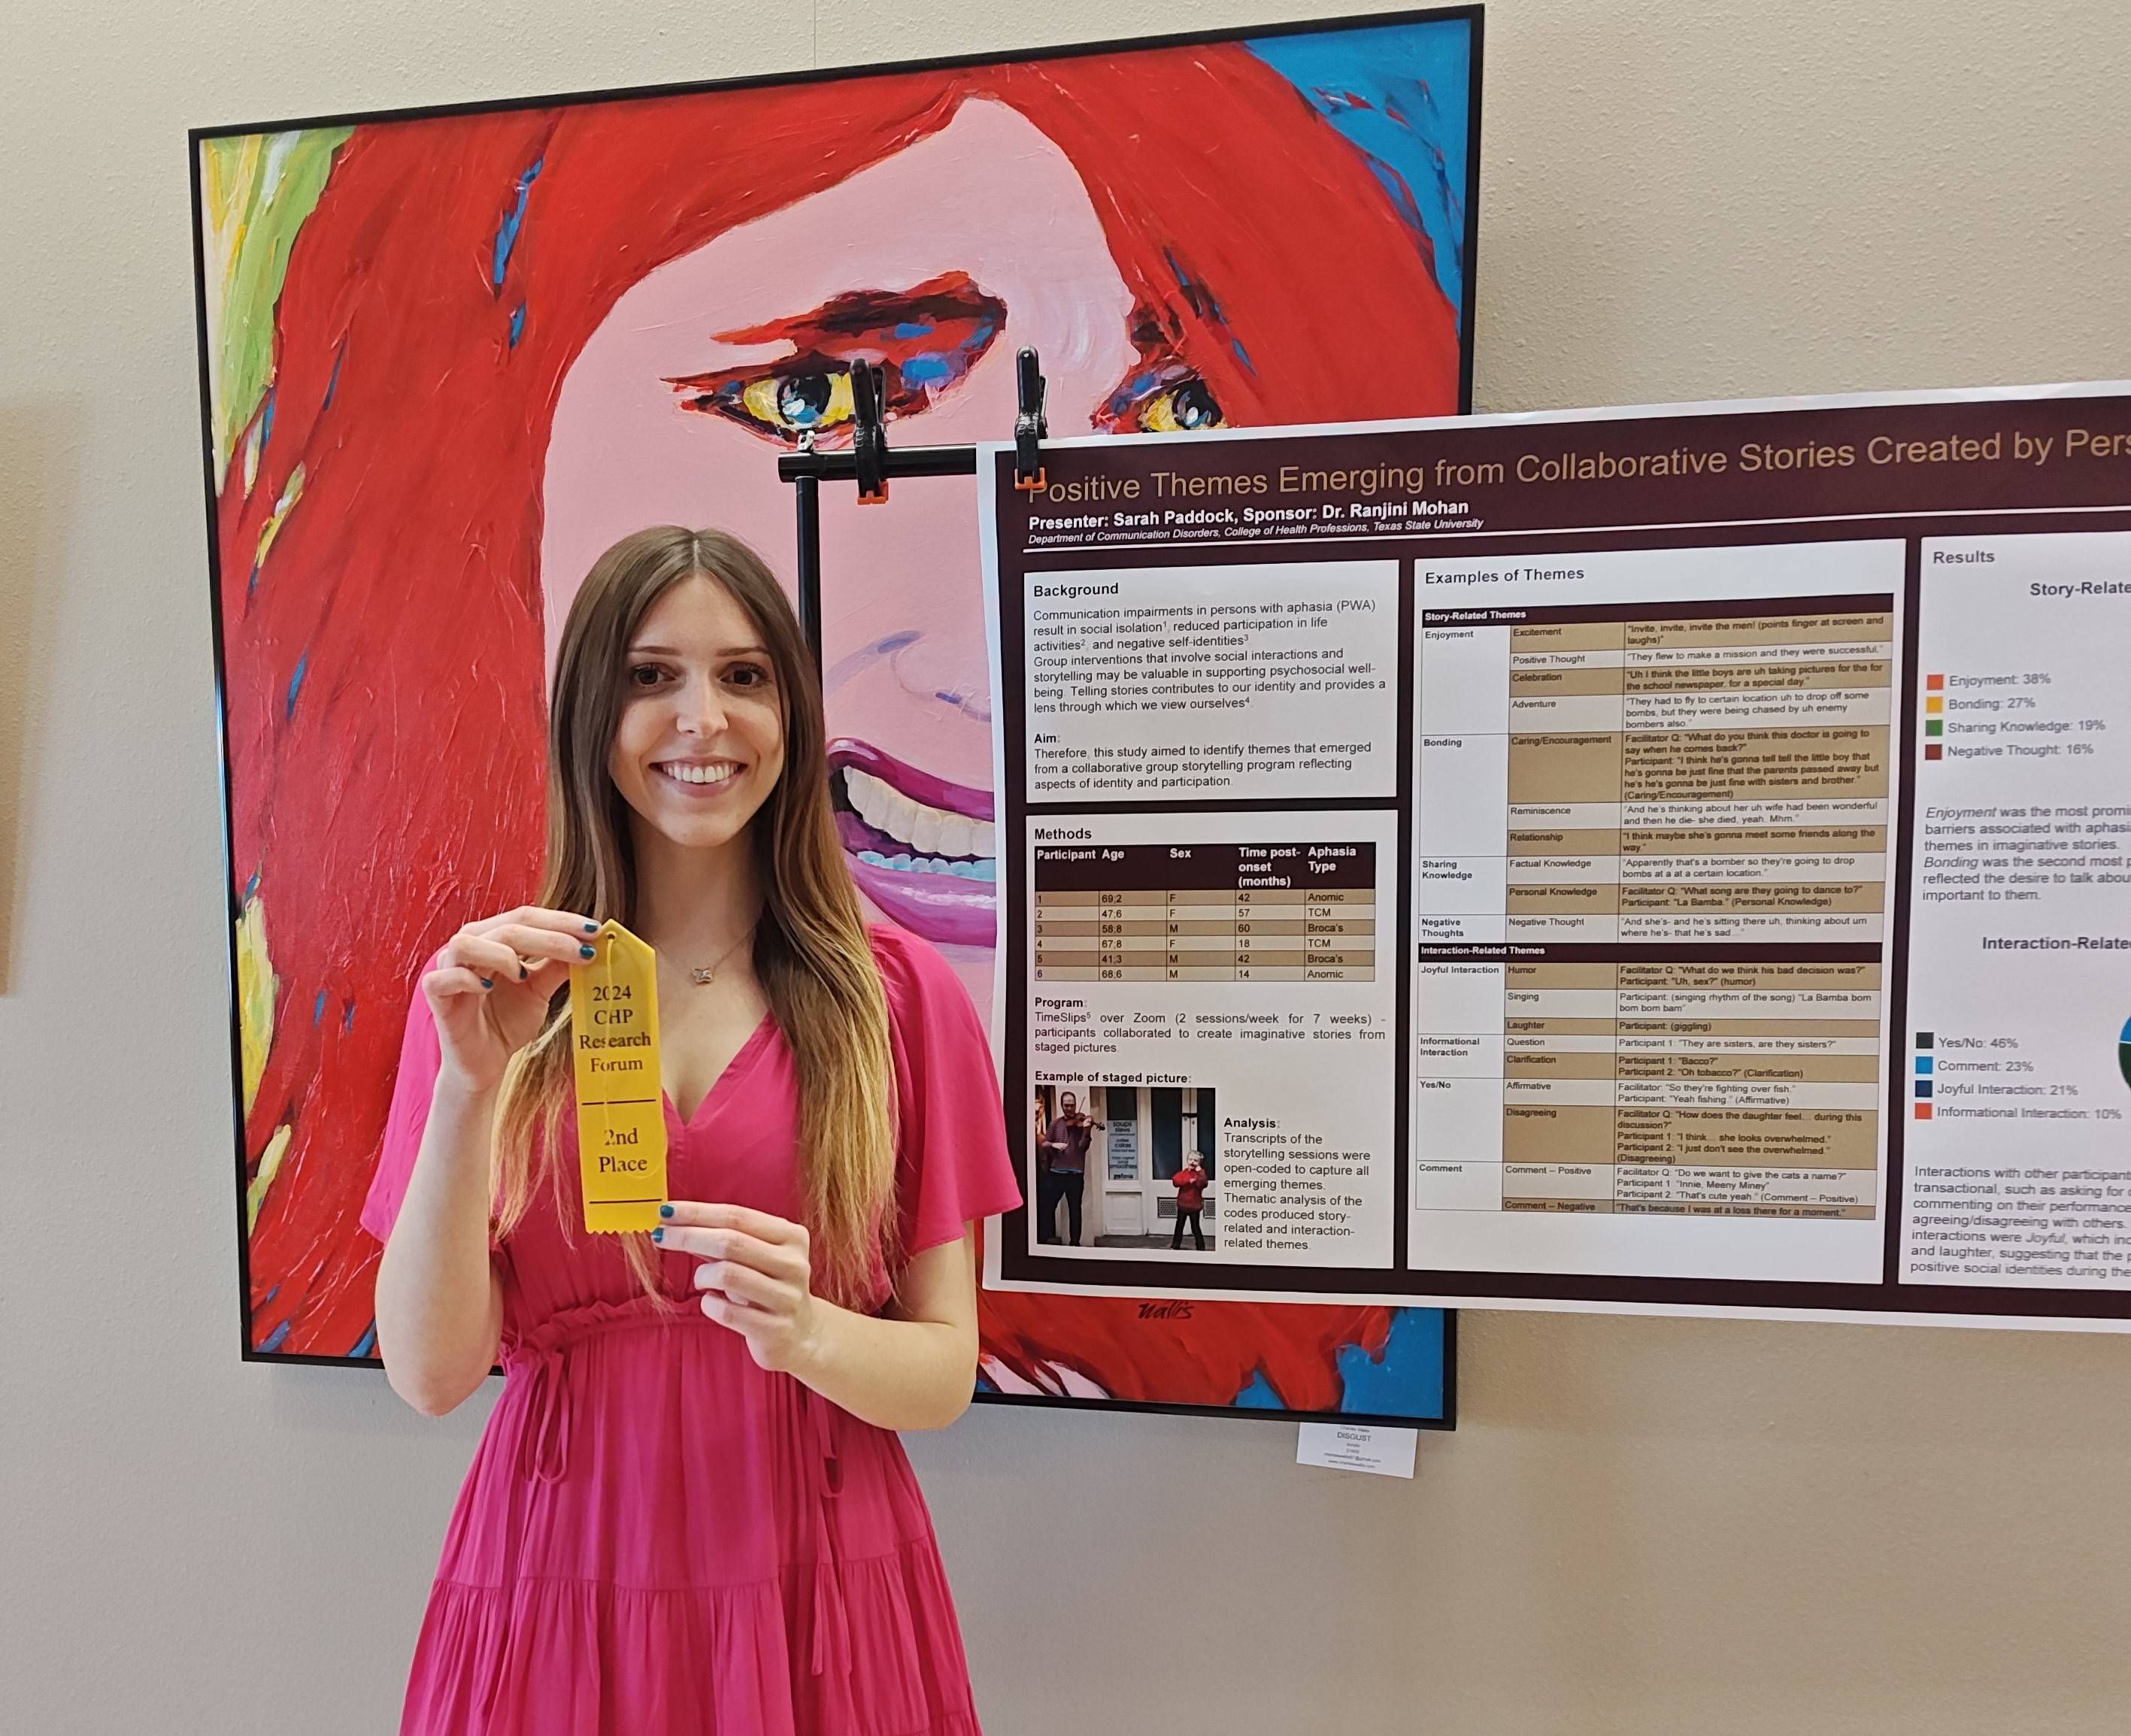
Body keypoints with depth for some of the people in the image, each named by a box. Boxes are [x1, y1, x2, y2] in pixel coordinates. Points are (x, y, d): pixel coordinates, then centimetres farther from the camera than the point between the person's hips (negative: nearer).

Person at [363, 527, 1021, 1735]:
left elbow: (947, 1375, -4)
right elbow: (434, 1376, -8)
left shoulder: (900, 993, -6)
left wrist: (802, 1331, -23)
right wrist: (471, 1083, -20)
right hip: (560, 1583, 1)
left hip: (822, 1593, 0)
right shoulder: (486, 986, -2)